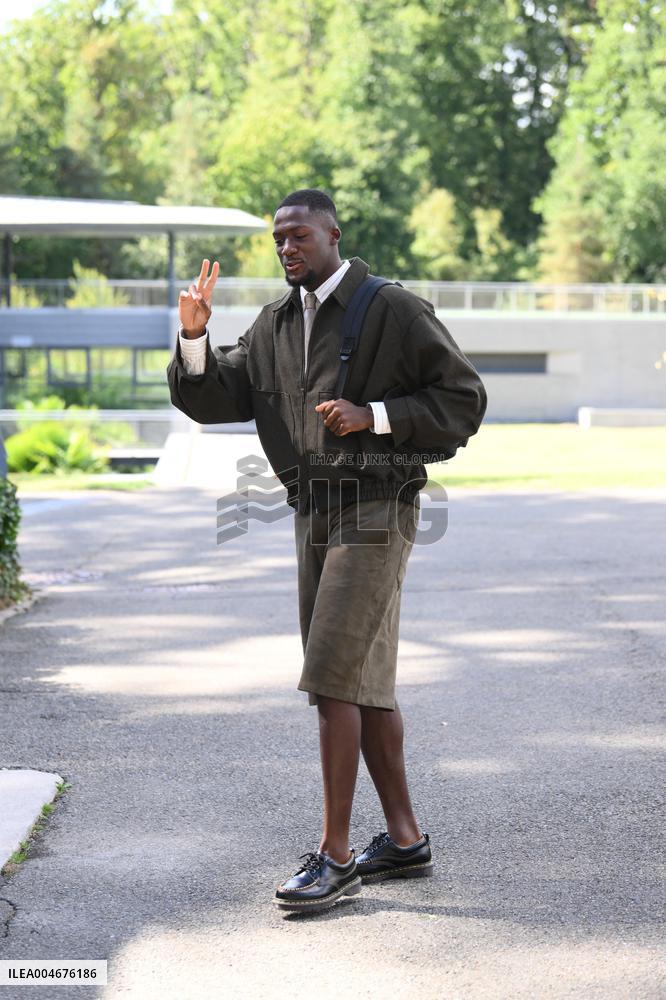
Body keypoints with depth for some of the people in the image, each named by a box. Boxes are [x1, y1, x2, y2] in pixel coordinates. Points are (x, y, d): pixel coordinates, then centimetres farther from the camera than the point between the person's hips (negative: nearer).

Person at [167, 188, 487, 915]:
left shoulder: (393, 311, -7)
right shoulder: (275, 325, 13)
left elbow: (465, 400, -8)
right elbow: (209, 400, 10)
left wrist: (371, 415, -18)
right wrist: (193, 337, -8)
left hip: (374, 512, -7)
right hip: (314, 513, 8)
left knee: (333, 678, -13)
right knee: (364, 682, 12)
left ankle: (335, 855, -7)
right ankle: (405, 840, 22)